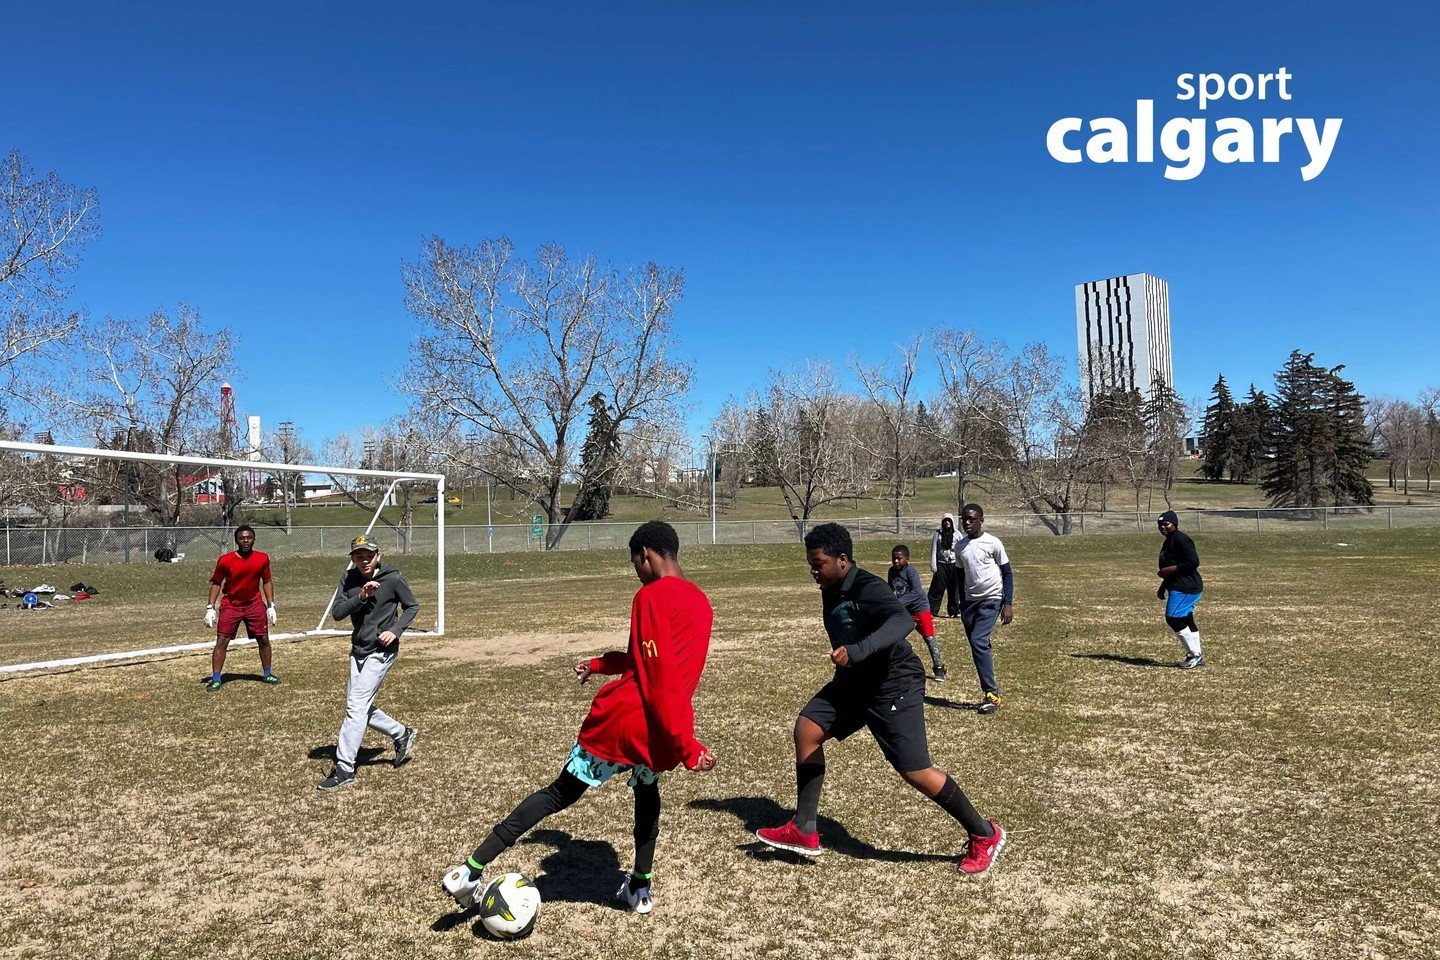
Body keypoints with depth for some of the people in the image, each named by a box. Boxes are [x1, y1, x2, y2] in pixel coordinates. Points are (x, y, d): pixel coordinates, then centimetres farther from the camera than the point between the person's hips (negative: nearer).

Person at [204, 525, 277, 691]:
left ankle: (267, 674, 21)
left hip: (255, 604, 2)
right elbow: (216, 583, -2)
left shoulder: (262, 559, -7)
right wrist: (210, 607, -6)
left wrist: (271, 606, 3)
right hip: (230, 605, -2)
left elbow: (266, 582, 5)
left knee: (264, 639, 5)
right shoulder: (225, 560, -13)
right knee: (221, 641, -6)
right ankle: (215, 679, 2)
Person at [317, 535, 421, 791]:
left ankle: (344, 770, -7)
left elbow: (412, 607, -1)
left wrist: (395, 630, -15)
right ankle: (402, 734, 33)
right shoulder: (348, 578, -1)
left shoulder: (392, 579, -12)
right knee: (359, 705, 14)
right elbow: (337, 612, -9)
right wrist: (361, 597, -24)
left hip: (381, 650, -7)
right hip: (358, 650, 7)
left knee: (356, 705, -12)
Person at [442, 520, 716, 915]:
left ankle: (471, 870, 6)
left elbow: (658, 678, -16)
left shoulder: (652, 596, -8)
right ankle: (640, 888, 31)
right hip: (659, 733, 6)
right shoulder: (702, 603, 14)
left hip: (620, 718, -5)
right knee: (647, 789, 33)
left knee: (560, 793, 7)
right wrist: (600, 664, 31)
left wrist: (686, 745, -15)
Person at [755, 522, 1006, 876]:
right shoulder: (831, 591, 3)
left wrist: (857, 651, -54)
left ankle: (985, 836, 13)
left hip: (894, 685, -9)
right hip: (854, 681, 9)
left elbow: (902, 621, -43)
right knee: (807, 729, 1)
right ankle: (804, 831, 9)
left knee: (915, 771, -9)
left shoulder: (868, 588, -24)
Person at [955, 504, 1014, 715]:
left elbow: (1007, 574, -3)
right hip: (970, 601, 6)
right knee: (977, 645, 6)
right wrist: (962, 604, 19)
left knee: (979, 642, -19)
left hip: (991, 599, -6)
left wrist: (1008, 604, -8)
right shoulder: (959, 547, 9)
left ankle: (991, 693, -12)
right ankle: (990, 691, 16)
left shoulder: (993, 543, -7)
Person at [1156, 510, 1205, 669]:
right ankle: (1196, 656, 19)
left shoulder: (1181, 539, -15)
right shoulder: (1168, 541, 17)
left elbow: (1194, 562, -23)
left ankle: (1195, 655, -4)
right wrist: (1163, 588, 23)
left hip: (1186, 587, -11)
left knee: (1173, 618, -12)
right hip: (1179, 587, 11)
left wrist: (1170, 570, -22)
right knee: (1186, 621, 12)